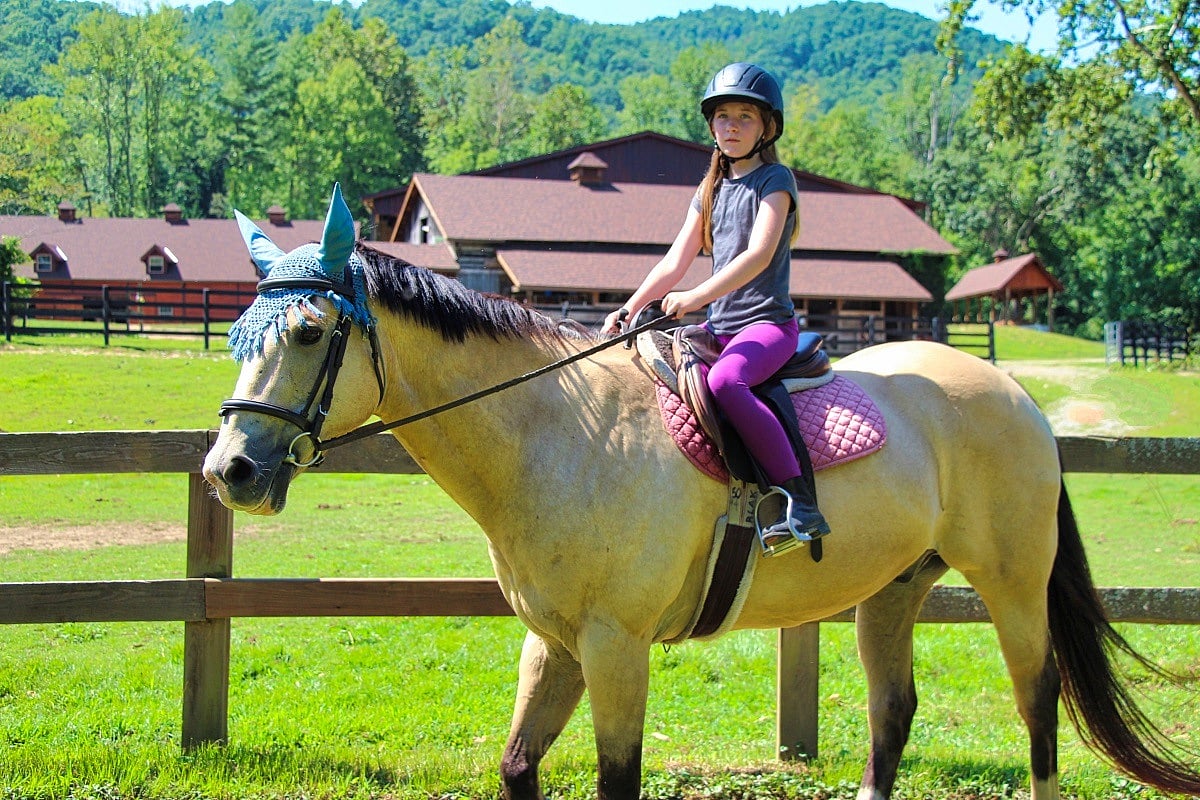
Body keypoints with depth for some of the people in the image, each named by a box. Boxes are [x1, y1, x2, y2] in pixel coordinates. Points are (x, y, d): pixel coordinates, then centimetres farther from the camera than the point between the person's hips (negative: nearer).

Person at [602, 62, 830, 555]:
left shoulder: (774, 179, -3)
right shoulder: (712, 189, 19)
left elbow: (759, 254, -18)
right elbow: (674, 263, 16)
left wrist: (697, 297, -29)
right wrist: (629, 309, 2)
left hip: (768, 322, -8)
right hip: (719, 328, 9)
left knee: (724, 381, -37)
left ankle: (800, 501, -37)